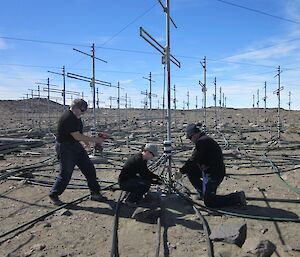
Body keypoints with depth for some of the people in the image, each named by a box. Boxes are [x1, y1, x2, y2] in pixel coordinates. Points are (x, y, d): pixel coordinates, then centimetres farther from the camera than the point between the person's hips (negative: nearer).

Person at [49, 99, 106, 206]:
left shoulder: (76, 116, 7)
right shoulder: (67, 118, -23)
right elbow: (77, 136, -26)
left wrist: (84, 139, 10)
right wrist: (94, 140, -22)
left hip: (76, 146, 9)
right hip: (65, 148, -9)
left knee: (89, 168, 7)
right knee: (65, 174, -3)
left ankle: (95, 193, 16)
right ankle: (53, 195, 20)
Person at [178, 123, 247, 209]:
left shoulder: (202, 141, -18)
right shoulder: (205, 140, 13)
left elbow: (193, 160, -19)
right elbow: (194, 159, 19)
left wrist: (181, 171, -7)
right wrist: (184, 168, 18)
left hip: (213, 174, -10)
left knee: (208, 202, -3)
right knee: (190, 171, 15)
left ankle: (237, 197, -3)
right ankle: (202, 193, 20)